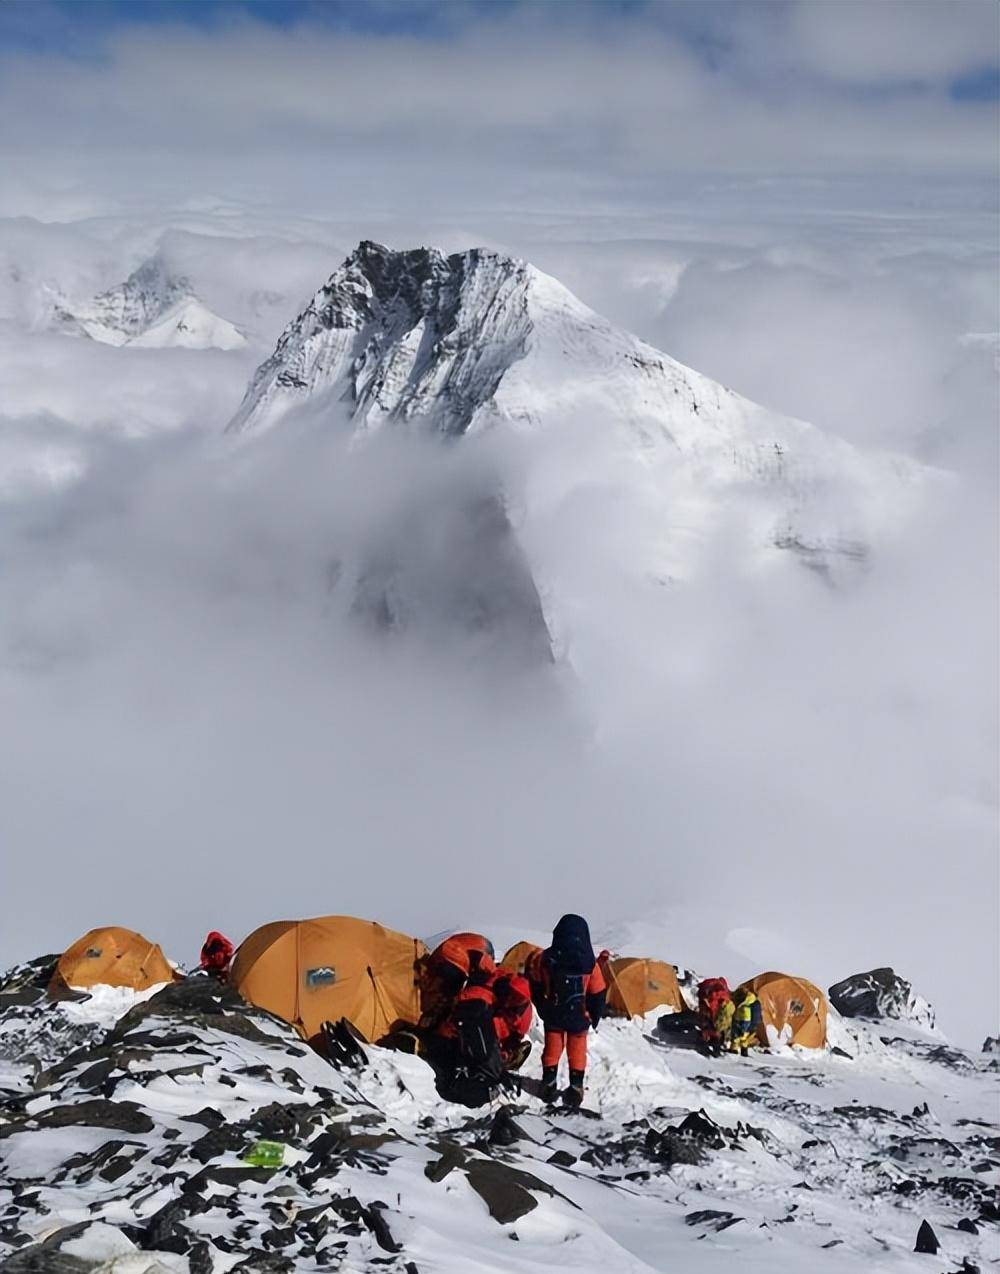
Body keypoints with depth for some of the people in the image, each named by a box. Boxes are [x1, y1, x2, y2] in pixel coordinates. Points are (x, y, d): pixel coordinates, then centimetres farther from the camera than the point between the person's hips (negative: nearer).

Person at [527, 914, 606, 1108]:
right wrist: (594, 1018, 7)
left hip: (552, 1016, 1)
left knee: (552, 1046, 18)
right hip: (579, 1017, -1)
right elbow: (598, 995, -9)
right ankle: (576, 1086, 17)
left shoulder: (545, 959, -15)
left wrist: (542, 1008, 13)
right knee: (577, 1048, 14)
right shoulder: (589, 964, -18)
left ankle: (549, 1083, 21)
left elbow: (535, 985, -2)